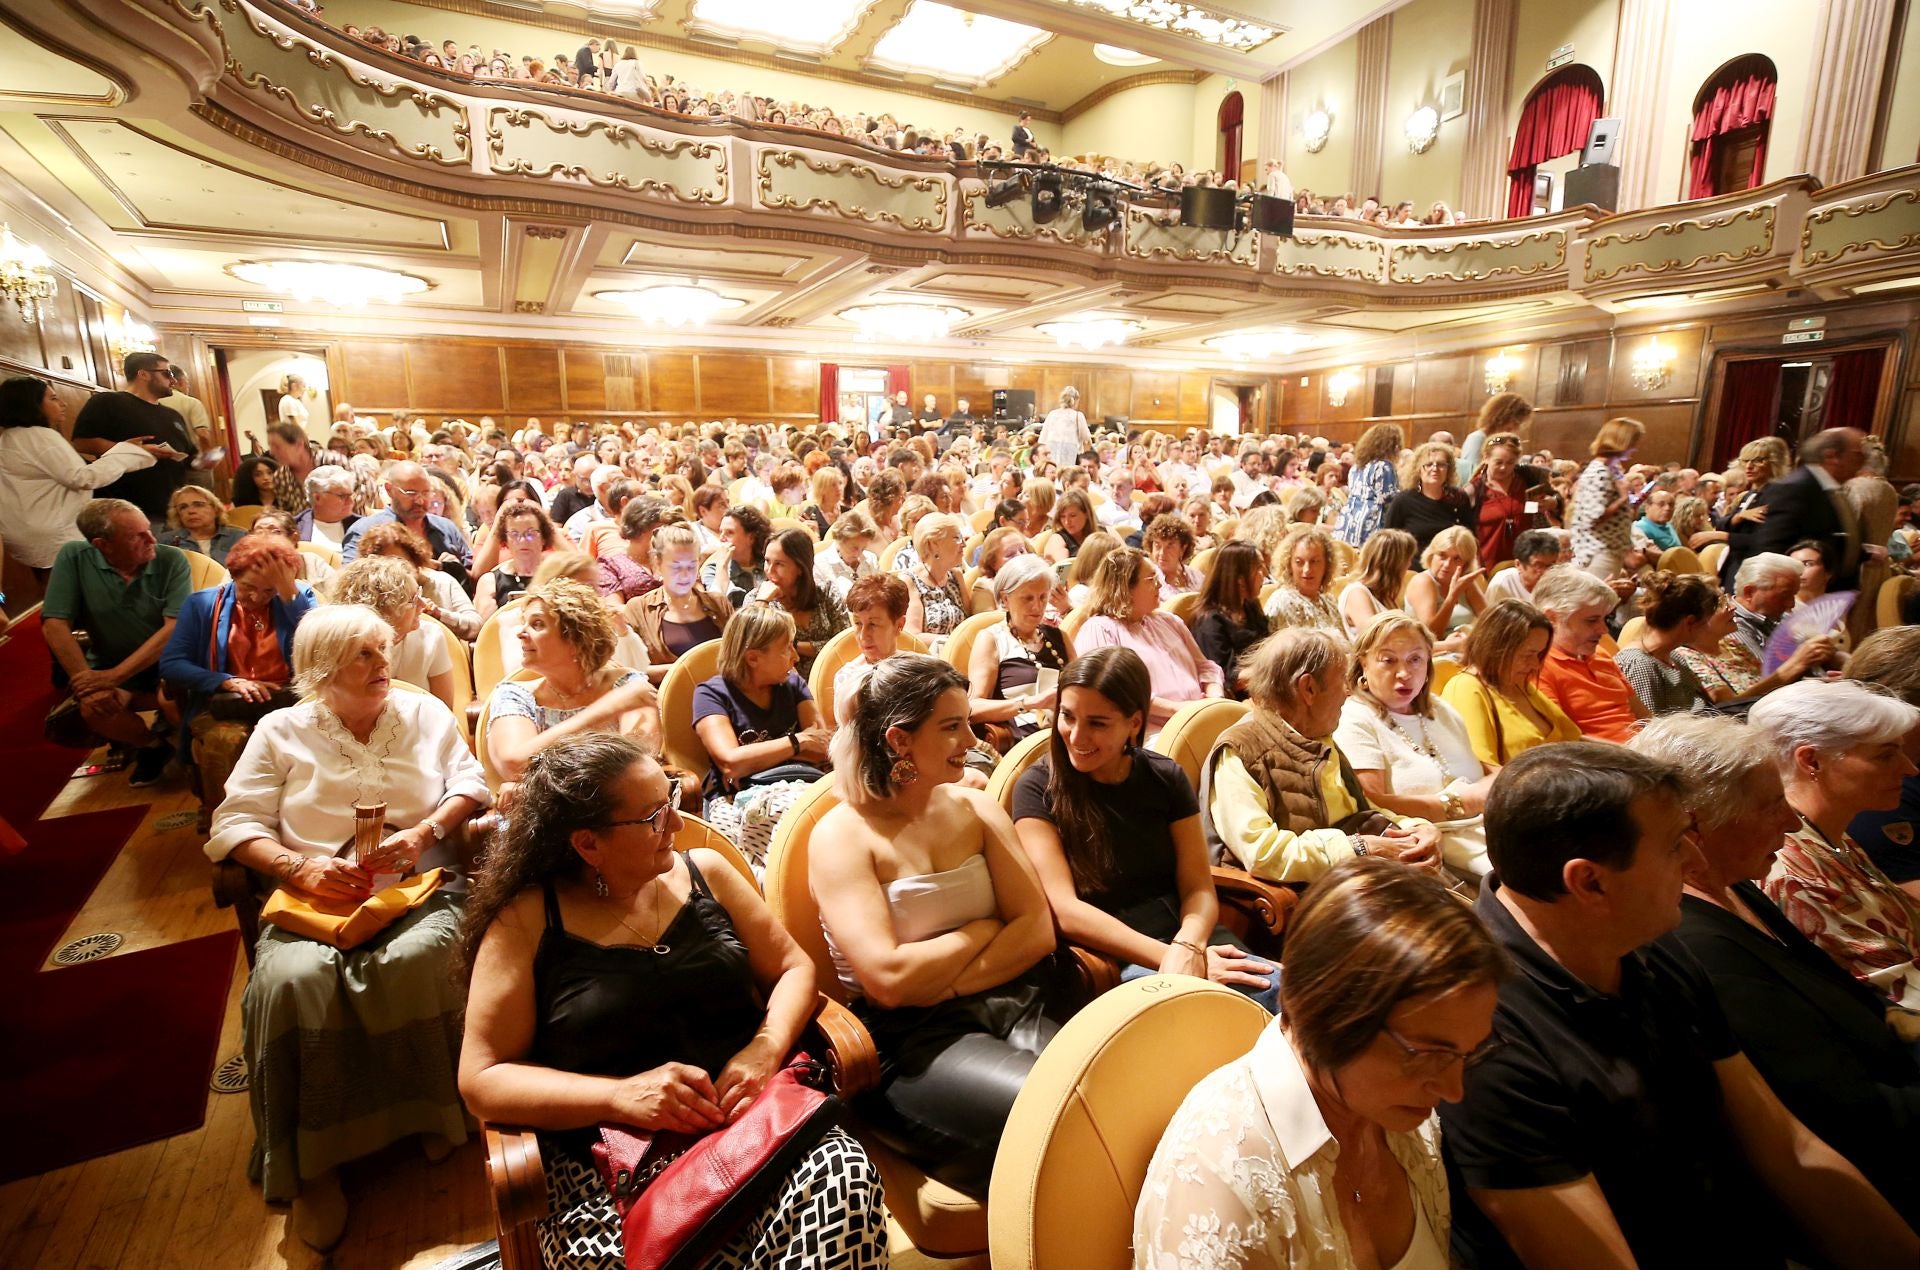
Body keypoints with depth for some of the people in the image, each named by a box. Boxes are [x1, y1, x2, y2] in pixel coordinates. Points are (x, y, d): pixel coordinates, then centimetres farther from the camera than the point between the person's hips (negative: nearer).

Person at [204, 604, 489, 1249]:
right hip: (318, 894, 1)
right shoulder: (282, 730, 12)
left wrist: (423, 832, -10)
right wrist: (300, 867, -12)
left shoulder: (426, 713, 14)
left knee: (416, 961, -32)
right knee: (291, 978, -30)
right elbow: (235, 825, 6)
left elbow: (470, 785, 8)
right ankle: (314, 1163, -12)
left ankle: (432, 1113, -8)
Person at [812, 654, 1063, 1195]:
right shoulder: (843, 835, -5)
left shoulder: (976, 808, 10)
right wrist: (985, 930, -3)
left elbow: (1038, 928, 2)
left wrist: (941, 984, -11)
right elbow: (889, 979, -15)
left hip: (1013, 998, 5)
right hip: (909, 1041, -4)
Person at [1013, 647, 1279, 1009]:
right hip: (1107, 956, -4)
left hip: (1187, 934, 4)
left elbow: (1198, 889, 2)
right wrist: (1167, 956, -21)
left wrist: (1187, 950, -20)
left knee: (1280, 990, -24)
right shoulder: (1038, 789, -5)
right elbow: (1065, 910, -13)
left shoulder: (1166, 778, 6)